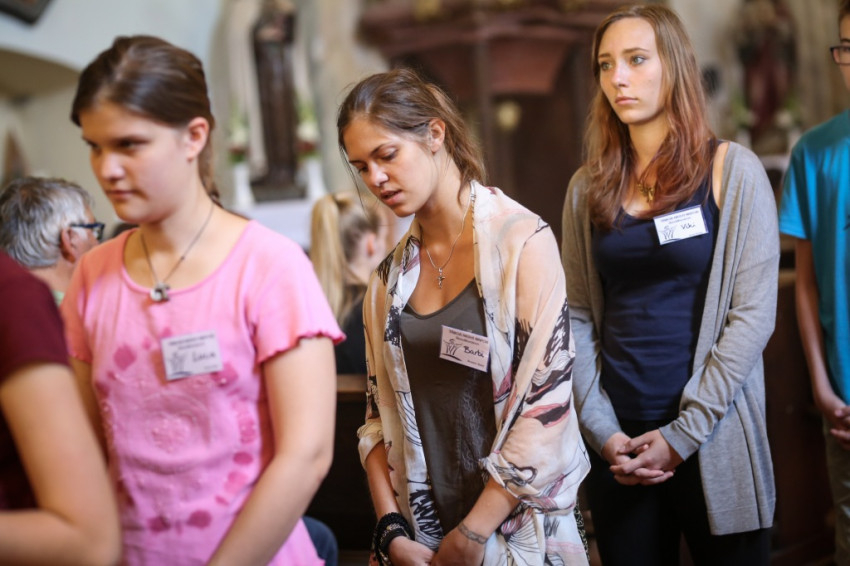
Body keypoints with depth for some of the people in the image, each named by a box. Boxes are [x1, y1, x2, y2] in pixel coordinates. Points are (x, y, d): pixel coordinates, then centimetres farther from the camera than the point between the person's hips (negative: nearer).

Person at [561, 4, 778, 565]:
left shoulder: (733, 171, -3)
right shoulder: (588, 188, 6)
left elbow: (753, 313, -8)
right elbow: (579, 317, 5)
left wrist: (683, 434, -13)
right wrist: (602, 430, -6)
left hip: (713, 442, -3)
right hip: (620, 443, 3)